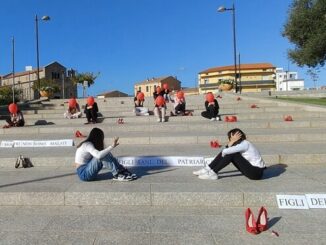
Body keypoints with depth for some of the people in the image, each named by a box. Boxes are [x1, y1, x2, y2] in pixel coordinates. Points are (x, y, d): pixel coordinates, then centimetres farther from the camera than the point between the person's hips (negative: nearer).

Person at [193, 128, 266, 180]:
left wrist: (222, 154, -9)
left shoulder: (245, 144, -20)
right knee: (227, 153, -1)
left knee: (231, 154, -22)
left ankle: (213, 173, -13)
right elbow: (225, 151, -4)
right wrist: (232, 141, -14)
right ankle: (208, 170, 1)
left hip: (257, 172, -9)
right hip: (250, 168, 9)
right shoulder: (240, 144, 7)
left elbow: (225, 151, -31)